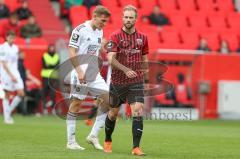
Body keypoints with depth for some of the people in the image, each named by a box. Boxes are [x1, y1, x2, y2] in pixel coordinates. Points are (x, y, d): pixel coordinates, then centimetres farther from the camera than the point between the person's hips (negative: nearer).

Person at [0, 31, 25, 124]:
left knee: (21, 94, -4)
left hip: (15, 73, 6)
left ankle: (9, 111, 12)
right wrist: (11, 75, -19)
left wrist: (15, 75, 12)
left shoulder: (15, 48, 11)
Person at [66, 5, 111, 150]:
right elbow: (72, 53, -13)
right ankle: (71, 142, 2)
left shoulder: (100, 31, 12)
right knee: (76, 104, -4)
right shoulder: (80, 30, -11)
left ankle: (93, 136, 6)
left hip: (94, 73, 8)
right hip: (81, 73, -8)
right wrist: (79, 71, -19)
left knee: (108, 99, -2)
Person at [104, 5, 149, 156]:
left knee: (138, 112, -15)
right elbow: (111, 59, -16)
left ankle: (136, 147, -14)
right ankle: (108, 141, 37)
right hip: (117, 82, -1)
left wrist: (146, 78, 15)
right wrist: (126, 70, -29)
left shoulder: (142, 38, 4)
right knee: (113, 113, 13)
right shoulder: (115, 36, -6)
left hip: (136, 81, 1)